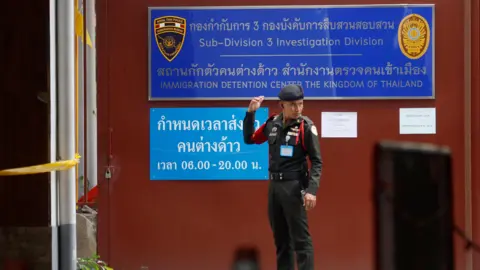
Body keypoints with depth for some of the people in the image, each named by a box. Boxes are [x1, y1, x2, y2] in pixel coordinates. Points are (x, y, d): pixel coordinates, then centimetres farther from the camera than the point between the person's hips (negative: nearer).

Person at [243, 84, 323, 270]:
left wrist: (312, 190, -21)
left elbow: (316, 162, -10)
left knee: (300, 239, -7)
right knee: (281, 238, 13)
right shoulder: (272, 123, 6)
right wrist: (250, 113, 6)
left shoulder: (306, 126, -9)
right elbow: (249, 139, 18)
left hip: (294, 187, -6)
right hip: (274, 186, 6)